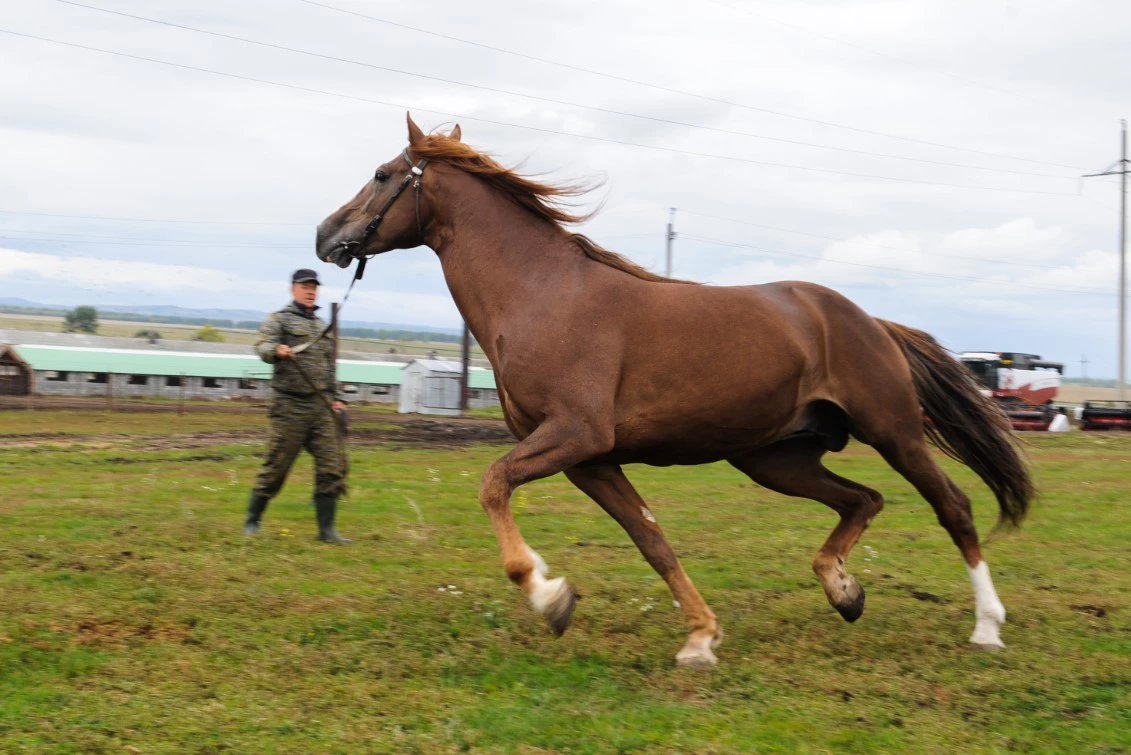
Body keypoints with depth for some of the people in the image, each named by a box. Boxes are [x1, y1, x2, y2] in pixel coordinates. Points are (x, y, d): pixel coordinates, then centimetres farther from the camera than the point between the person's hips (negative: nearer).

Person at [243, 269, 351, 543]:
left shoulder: (322, 327, 20)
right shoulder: (280, 320, 1)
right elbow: (262, 346, -15)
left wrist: (335, 397, 16)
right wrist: (277, 351, -36)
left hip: (322, 407, 6)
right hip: (290, 405, -5)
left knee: (332, 467, -2)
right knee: (276, 466, -1)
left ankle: (326, 528, 2)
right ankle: (252, 521, 13)